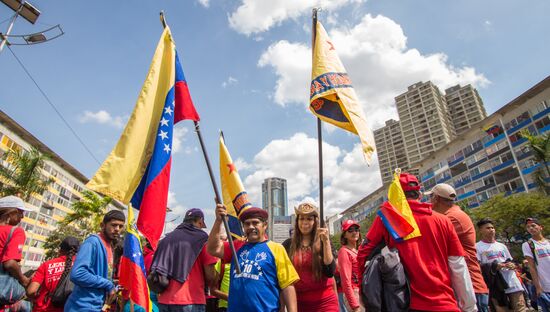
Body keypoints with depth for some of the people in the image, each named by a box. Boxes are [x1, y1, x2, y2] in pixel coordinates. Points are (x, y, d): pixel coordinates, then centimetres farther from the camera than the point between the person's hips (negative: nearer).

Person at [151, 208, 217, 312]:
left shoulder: (167, 238, 11)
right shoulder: (202, 238, -5)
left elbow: (156, 270, 15)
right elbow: (210, 275, -8)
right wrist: (203, 285, 13)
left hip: (164, 300, 6)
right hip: (190, 301, -5)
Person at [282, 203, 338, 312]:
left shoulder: (323, 243, -2)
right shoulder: (288, 244, 0)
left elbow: (330, 272, -13)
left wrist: (326, 241, -18)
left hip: (325, 301, -1)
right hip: (298, 302, 1)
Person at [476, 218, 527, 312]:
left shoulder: (501, 246, 21)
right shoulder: (477, 247, -1)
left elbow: (510, 261, 25)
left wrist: (512, 265, 2)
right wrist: (493, 266, -19)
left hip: (512, 283, 6)